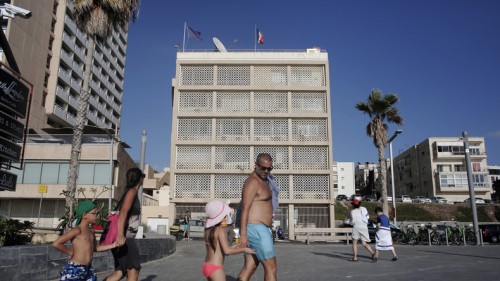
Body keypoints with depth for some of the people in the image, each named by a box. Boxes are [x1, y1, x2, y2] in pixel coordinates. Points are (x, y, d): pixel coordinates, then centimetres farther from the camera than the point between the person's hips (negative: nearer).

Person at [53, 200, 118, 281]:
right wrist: (71, 252, -9)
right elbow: (56, 244, -20)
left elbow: (96, 248, 24)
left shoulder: (91, 231, 11)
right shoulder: (77, 230, -15)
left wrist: (112, 245, 13)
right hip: (75, 269, -8)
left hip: (88, 268, 8)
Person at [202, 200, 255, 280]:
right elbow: (227, 251, -23)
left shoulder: (208, 230, 8)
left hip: (206, 266, 9)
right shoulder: (220, 230, -16)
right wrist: (244, 250, -13)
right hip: (215, 268, -9)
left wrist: (231, 247, 20)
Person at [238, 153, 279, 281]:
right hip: (256, 229, -10)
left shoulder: (263, 180, 18)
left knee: (249, 268, 10)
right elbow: (245, 209, -19)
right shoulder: (252, 182, -13)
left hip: (259, 229, 10)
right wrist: (243, 234, -22)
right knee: (271, 267, -4)